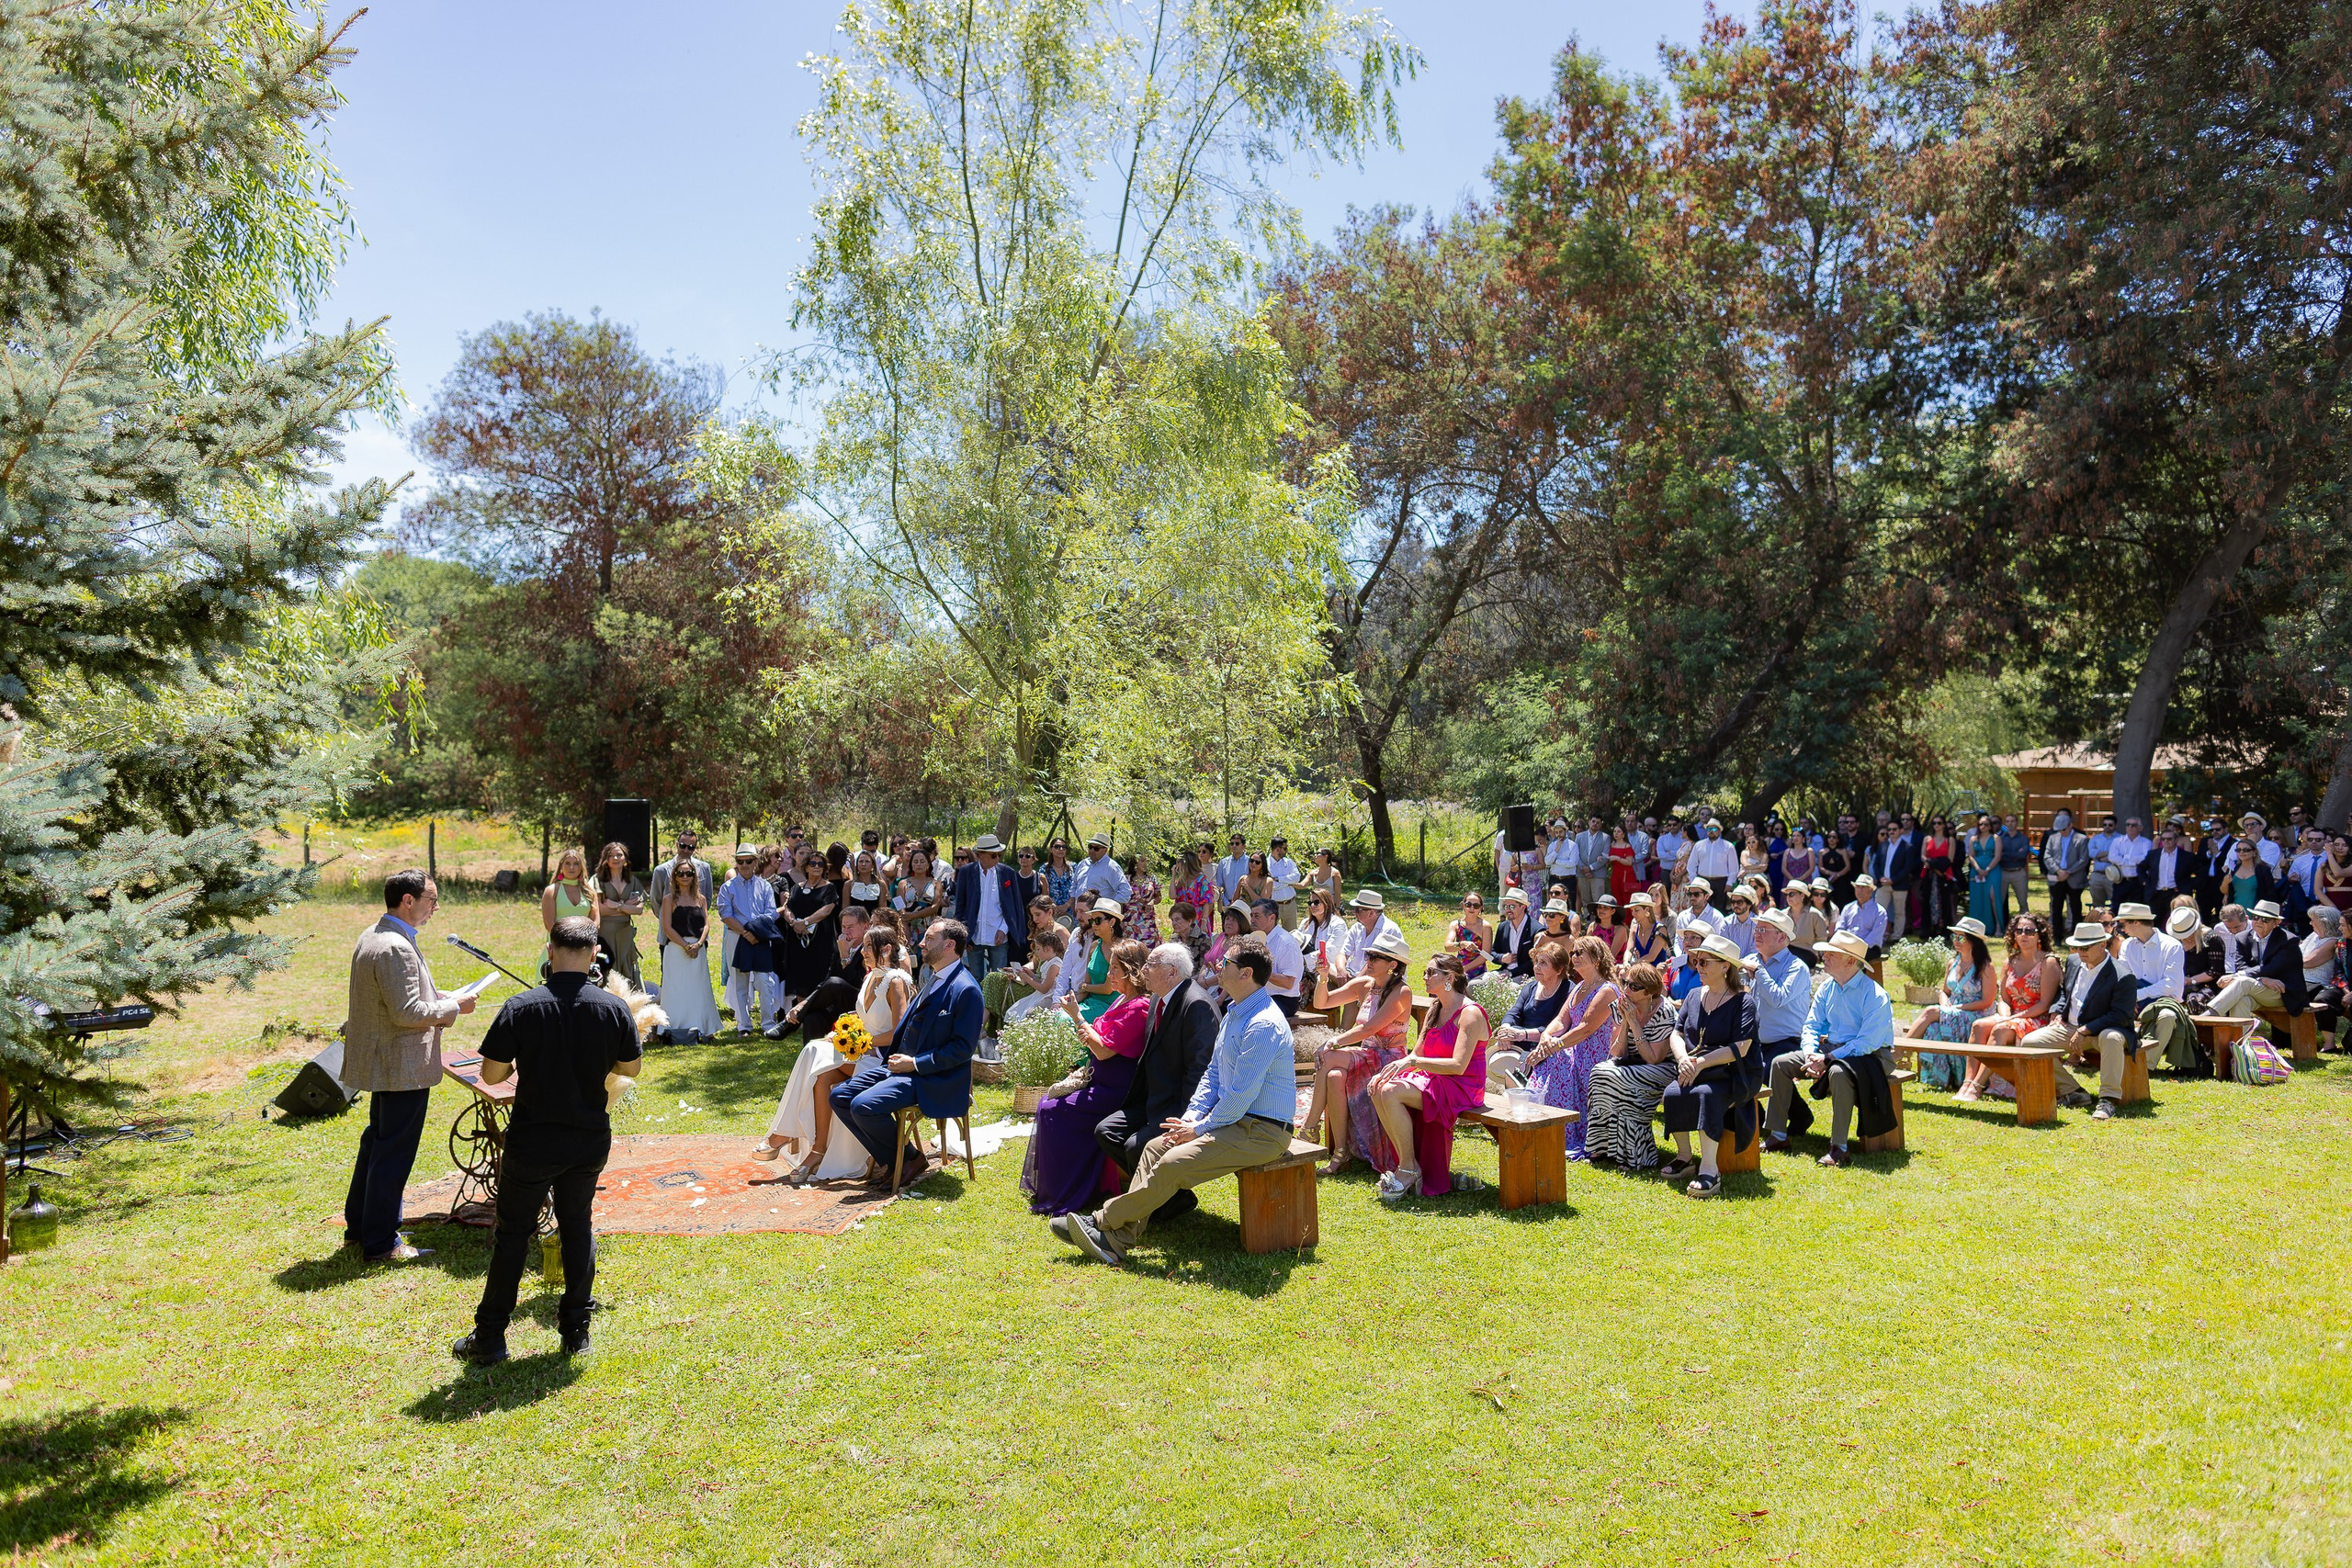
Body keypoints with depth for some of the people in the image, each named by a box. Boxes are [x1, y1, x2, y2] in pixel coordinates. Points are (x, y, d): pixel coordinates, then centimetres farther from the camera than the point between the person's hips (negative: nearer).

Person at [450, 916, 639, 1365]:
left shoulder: (521, 1008, -16)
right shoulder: (614, 1008, -10)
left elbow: (491, 1074, -11)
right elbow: (632, 1068, 2)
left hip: (532, 1142, -2)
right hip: (590, 1139, 2)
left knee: (512, 1232, 11)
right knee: (577, 1226, 17)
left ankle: (489, 1338, 18)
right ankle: (576, 1329, 23)